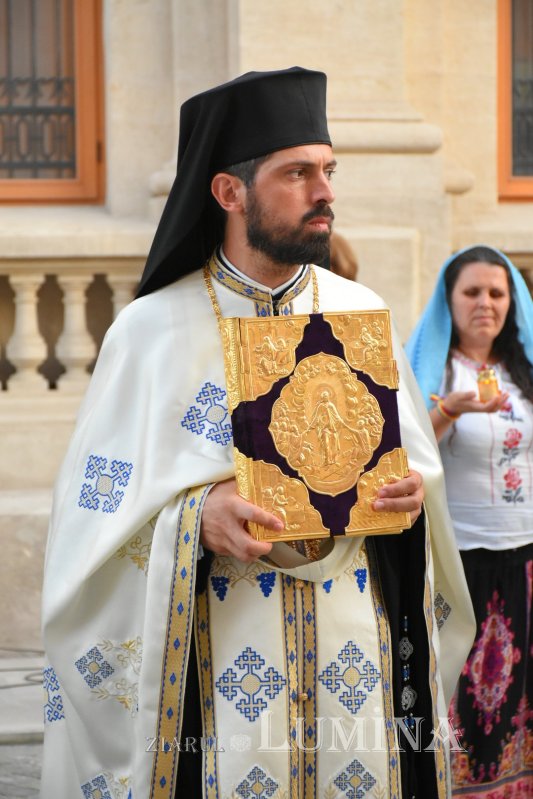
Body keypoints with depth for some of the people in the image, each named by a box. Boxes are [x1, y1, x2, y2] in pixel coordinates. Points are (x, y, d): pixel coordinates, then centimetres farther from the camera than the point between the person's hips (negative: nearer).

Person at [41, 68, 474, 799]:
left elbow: (418, 460, 13)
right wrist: (199, 519, -22)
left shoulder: (362, 315, 6)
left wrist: (412, 492, -9)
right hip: (221, 653, -3)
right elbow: (102, 513, -4)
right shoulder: (153, 329, -3)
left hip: (356, 647, 3)